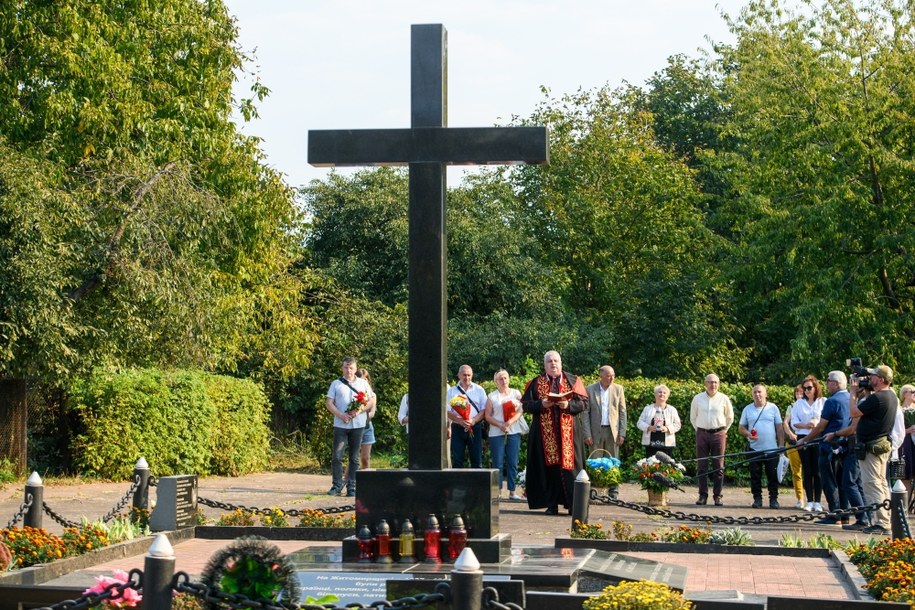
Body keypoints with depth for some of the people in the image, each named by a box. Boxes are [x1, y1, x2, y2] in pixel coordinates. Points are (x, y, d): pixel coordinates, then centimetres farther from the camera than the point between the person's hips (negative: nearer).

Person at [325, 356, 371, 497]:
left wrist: (359, 411, -11)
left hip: (358, 424, 1)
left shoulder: (363, 383, 10)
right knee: (337, 457, -6)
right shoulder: (336, 384, 8)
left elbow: (370, 402, 8)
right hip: (340, 425, -1)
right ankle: (337, 485, 2)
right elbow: (329, 403, 3)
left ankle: (352, 487, 7)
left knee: (354, 458, 3)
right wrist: (341, 415, -12)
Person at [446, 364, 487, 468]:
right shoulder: (452, 391, 8)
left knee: (477, 460, 0)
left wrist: (473, 421, -15)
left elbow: (484, 410, 2)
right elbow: (448, 412, 1)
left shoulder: (479, 390, 8)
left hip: (475, 427, 0)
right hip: (458, 428, 0)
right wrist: (460, 421, -16)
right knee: (457, 460, 0)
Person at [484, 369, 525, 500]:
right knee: (498, 463, -3)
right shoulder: (492, 396, 7)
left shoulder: (516, 393, 9)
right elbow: (487, 415, 2)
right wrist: (500, 425, -12)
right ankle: (498, 492, 0)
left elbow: (520, 412, 0)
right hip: (496, 433, -1)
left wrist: (510, 422, -16)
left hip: (514, 432, 1)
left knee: (512, 463, 0)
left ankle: (512, 492, 3)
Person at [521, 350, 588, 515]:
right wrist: (541, 404, -12)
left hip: (567, 431, -1)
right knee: (548, 466, -1)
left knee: (567, 464, -6)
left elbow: (584, 403, 3)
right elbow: (526, 404, 5)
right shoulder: (536, 383, 10)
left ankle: (573, 503, -1)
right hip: (544, 432, 1)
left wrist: (568, 405, -14)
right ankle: (552, 504, 4)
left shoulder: (572, 381, 9)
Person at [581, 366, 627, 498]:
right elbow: (585, 413, 0)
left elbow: (622, 412, 7)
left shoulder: (618, 389, 6)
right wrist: (587, 434, -7)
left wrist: (622, 433, 0)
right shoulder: (590, 390, 0)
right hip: (595, 431, -1)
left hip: (612, 431, 1)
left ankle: (613, 492, 6)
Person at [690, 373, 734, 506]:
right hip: (702, 434, 1)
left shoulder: (724, 399, 2)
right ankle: (703, 495, 4)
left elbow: (730, 417, 15)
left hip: (718, 434, -1)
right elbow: (693, 417, 16)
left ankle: (718, 496, 4)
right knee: (702, 466, 0)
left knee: (718, 467, 0)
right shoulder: (697, 398, 4)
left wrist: (723, 430, 12)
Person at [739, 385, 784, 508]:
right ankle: (757, 499, 10)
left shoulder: (773, 408, 6)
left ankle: (773, 499, 7)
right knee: (755, 476, 2)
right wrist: (748, 434, -12)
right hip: (754, 449, 1)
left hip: (771, 449, -1)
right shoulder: (747, 409, 8)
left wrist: (781, 446, -1)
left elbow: (779, 428, 6)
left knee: (773, 476, 0)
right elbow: (741, 428, 10)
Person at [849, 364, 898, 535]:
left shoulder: (876, 398, -21)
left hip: (871, 446, -10)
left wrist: (854, 391, -6)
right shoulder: (892, 396, 11)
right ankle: (885, 523, 17)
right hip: (884, 444, 10)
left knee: (872, 485, -9)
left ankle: (880, 524, -12)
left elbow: (854, 412, -17)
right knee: (881, 484, 14)